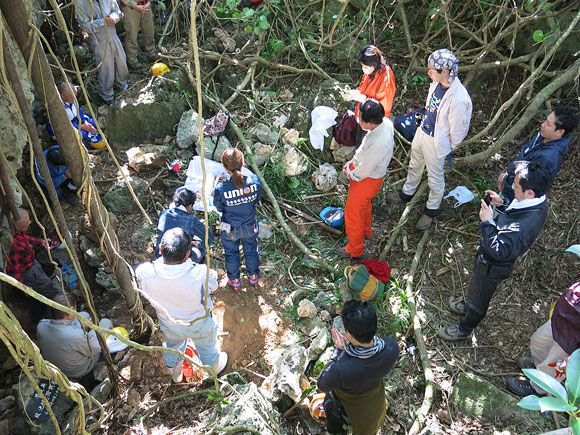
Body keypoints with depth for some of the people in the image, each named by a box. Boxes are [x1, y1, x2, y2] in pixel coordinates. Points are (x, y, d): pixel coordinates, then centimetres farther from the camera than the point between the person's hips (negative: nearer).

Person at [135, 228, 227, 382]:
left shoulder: (144, 273, -37)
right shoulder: (201, 275, -42)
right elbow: (212, 285, -17)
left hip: (169, 324, 2)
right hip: (199, 324, -2)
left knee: (173, 347, 35)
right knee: (207, 347, 32)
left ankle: (175, 374, 64)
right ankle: (214, 367, 62)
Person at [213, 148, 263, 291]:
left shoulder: (221, 189, -35)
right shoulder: (255, 181, -29)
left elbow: (219, 208, -13)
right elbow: (256, 200, -9)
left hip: (230, 229, -2)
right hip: (250, 226, 2)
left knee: (231, 253, 26)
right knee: (251, 250, 29)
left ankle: (234, 280, 49)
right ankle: (253, 277, 53)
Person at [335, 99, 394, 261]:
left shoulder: (378, 144, -42)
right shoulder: (385, 122, -15)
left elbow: (364, 171, -27)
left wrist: (350, 174, -8)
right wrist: (353, 161, 2)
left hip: (366, 181, -9)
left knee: (353, 214, 14)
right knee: (365, 205, 34)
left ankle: (354, 250, 37)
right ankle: (366, 231, 62)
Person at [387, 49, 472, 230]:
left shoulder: (458, 98, -34)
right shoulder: (436, 83, -10)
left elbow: (458, 128, -22)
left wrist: (448, 146, -8)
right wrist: (423, 121, 16)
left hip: (437, 142, -8)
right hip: (422, 132, 8)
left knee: (435, 178, 15)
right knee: (415, 166, 30)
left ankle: (432, 210, 38)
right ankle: (407, 192, 56)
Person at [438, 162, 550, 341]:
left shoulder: (526, 225, -43)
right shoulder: (536, 202, -13)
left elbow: (499, 251, -37)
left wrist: (487, 222, -34)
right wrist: (501, 205, -8)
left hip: (492, 267, -8)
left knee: (479, 299, 18)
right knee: (476, 287, 35)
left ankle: (464, 329, 44)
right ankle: (469, 306, 63)